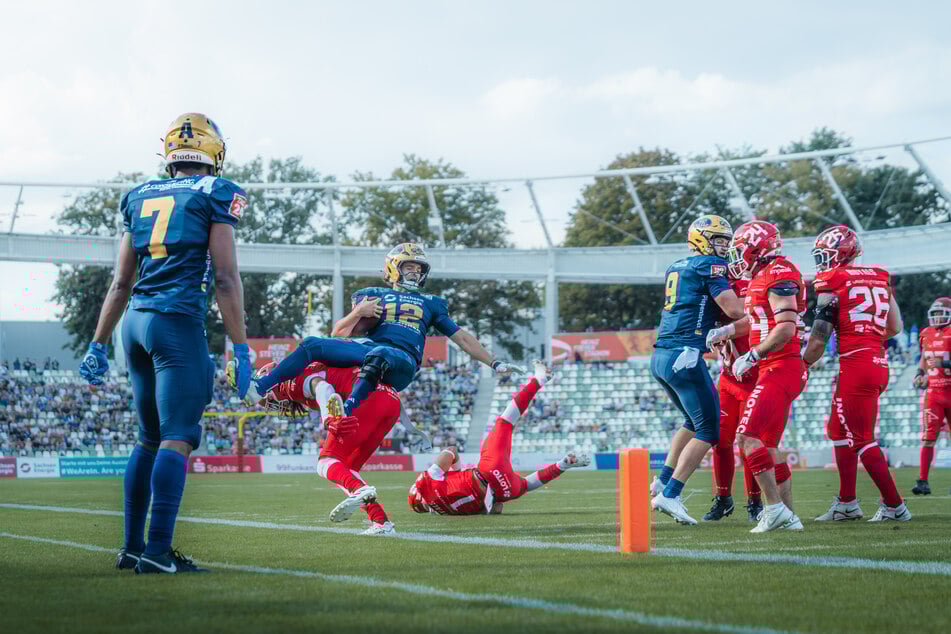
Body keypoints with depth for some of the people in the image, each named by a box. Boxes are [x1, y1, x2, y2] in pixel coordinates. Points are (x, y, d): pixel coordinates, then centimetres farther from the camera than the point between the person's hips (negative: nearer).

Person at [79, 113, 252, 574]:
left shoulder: (140, 198, 16)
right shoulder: (215, 195, 0)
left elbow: (121, 283, 18)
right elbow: (225, 279, -6)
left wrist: (98, 346, 22)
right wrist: (241, 350, -5)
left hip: (135, 321, 6)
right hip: (178, 322, -6)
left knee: (151, 438, 16)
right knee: (178, 437, -7)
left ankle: (132, 546, 18)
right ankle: (157, 551, -14)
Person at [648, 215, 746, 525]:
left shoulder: (675, 268, 19)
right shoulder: (710, 265, -5)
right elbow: (734, 310, -12)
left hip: (659, 357, 9)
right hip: (684, 356, -9)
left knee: (695, 419, 27)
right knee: (709, 430, -2)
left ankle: (664, 481, 26)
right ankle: (669, 496, -7)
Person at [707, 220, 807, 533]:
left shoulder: (778, 274, -13)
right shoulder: (764, 276, 18)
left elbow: (786, 328, -22)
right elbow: (757, 321, 33)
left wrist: (751, 357, -19)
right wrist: (726, 330, 18)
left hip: (780, 368, -10)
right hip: (775, 370, 10)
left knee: (747, 435, -16)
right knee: (768, 446, 13)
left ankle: (775, 508, -18)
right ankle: (788, 516, 15)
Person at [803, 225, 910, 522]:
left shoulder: (832, 282, -8)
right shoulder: (879, 278, 13)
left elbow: (819, 339, -9)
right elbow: (895, 328, 15)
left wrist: (802, 364, 6)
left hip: (855, 365, -8)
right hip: (879, 362, 8)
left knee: (862, 439, -1)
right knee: (839, 431, 19)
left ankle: (894, 505, 0)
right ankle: (846, 503, 23)